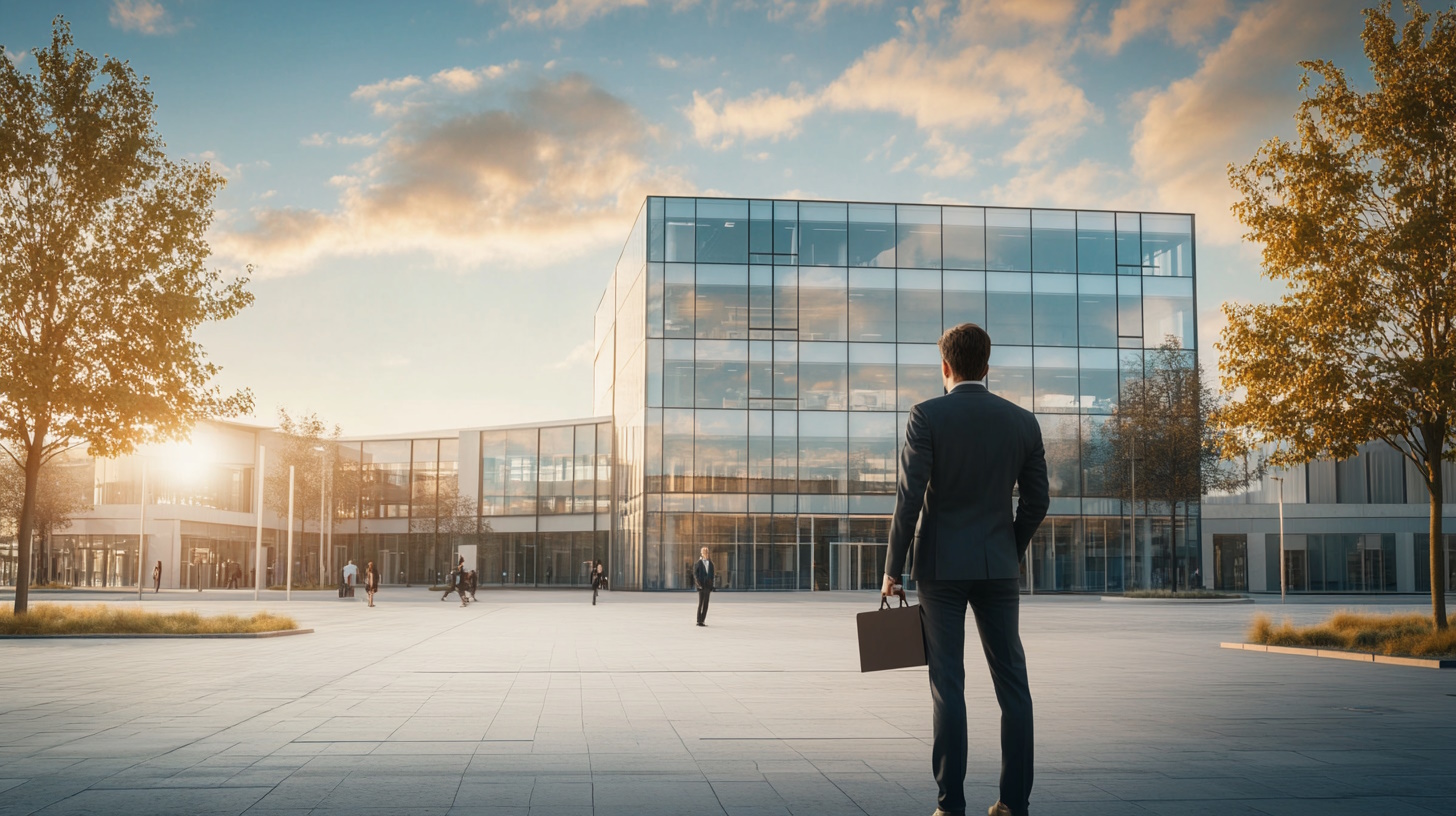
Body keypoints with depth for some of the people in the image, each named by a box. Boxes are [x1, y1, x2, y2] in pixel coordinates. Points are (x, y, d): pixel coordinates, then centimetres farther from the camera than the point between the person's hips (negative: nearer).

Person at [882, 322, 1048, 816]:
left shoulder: (927, 416, -7)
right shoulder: (1023, 422, 4)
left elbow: (909, 496, -13)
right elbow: (1036, 502, 7)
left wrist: (892, 570, -6)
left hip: (941, 565, -3)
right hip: (998, 567, 3)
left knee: (948, 686, -1)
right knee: (1011, 683, 8)